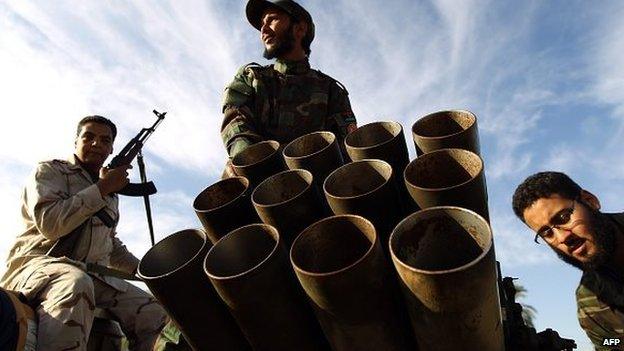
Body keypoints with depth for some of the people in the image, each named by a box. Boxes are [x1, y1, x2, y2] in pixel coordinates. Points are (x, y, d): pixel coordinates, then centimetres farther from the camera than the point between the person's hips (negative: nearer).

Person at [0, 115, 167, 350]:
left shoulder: (110, 194, 23)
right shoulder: (50, 170, 6)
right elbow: (50, 224, -14)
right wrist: (102, 188, -9)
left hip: (93, 276, 6)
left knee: (155, 313, -12)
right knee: (75, 284, -41)